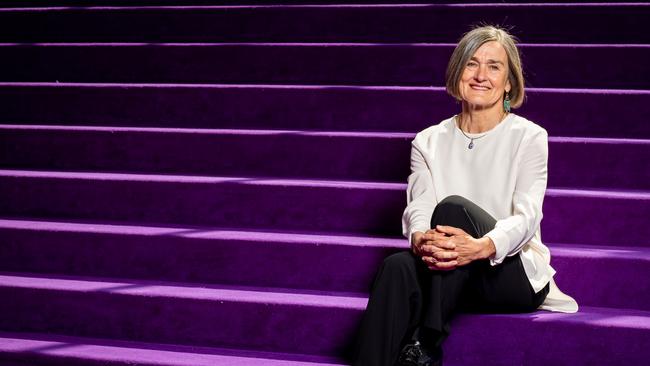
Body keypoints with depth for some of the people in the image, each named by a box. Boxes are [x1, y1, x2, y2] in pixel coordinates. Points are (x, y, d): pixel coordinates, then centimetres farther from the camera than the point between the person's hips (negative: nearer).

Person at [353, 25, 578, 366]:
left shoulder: (529, 137, 1)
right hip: (449, 275, 3)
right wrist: (420, 239, -33)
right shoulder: (429, 141, 10)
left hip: (515, 272, -3)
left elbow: (527, 214, -14)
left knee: (453, 206, -31)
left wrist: (482, 247, -37)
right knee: (398, 266, -32)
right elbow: (417, 207, -5)